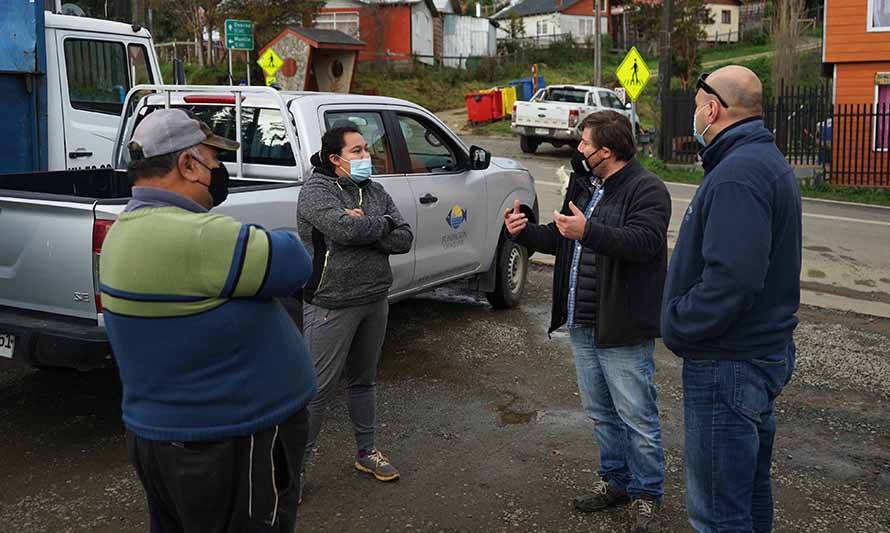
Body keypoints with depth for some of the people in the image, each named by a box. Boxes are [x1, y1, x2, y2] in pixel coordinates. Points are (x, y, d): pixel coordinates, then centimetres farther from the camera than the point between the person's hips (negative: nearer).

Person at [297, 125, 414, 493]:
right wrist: (384, 223, -11)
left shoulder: (375, 192, 9)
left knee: (364, 381, 19)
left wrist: (362, 228, -16)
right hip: (331, 306, -7)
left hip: (375, 302, 7)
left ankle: (366, 452, 35)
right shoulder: (316, 191, -11)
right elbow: (343, 230, -29)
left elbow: (404, 240, -1)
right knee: (319, 390, 0)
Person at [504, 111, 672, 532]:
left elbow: (644, 242, -28)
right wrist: (525, 231, 5)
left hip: (622, 328, -8)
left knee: (637, 416, 2)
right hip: (582, 324, 9)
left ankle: (647, 495, 17)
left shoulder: (646, 189, -12)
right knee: (600, 412, 18)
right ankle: (615, 480, 34)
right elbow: (560, 239, 23)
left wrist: (588, 231, -39)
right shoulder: (584, 186, 15)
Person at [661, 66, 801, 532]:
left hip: (729, 366, -11)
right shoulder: (767, 161, 13)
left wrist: (676, 326, -17)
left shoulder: (738, 174, -22)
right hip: (763, 350, 11)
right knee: (750, 491, 24)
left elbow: (731, 280, -31)